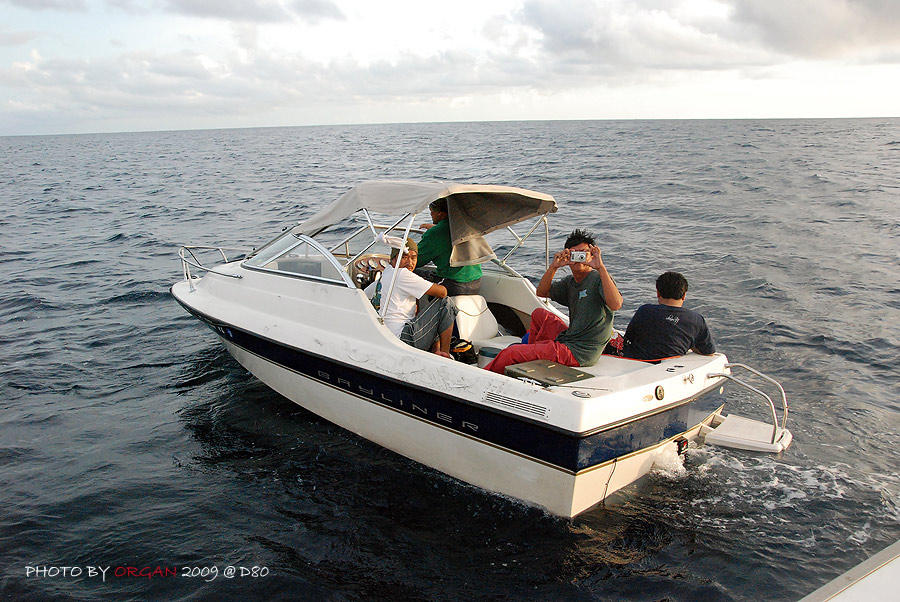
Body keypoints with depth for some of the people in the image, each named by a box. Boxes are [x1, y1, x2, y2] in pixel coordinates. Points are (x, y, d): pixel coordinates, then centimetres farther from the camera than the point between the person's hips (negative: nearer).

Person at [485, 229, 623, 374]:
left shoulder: (599, 279, -13)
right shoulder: (570, 281, 12)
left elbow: (615, 305, -32)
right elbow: (541, 292, 12)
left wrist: (601, 267, -36)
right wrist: (554, 267, -4)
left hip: (578, 352, -9)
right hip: (567, 339, 9)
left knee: (511, 353, -8)